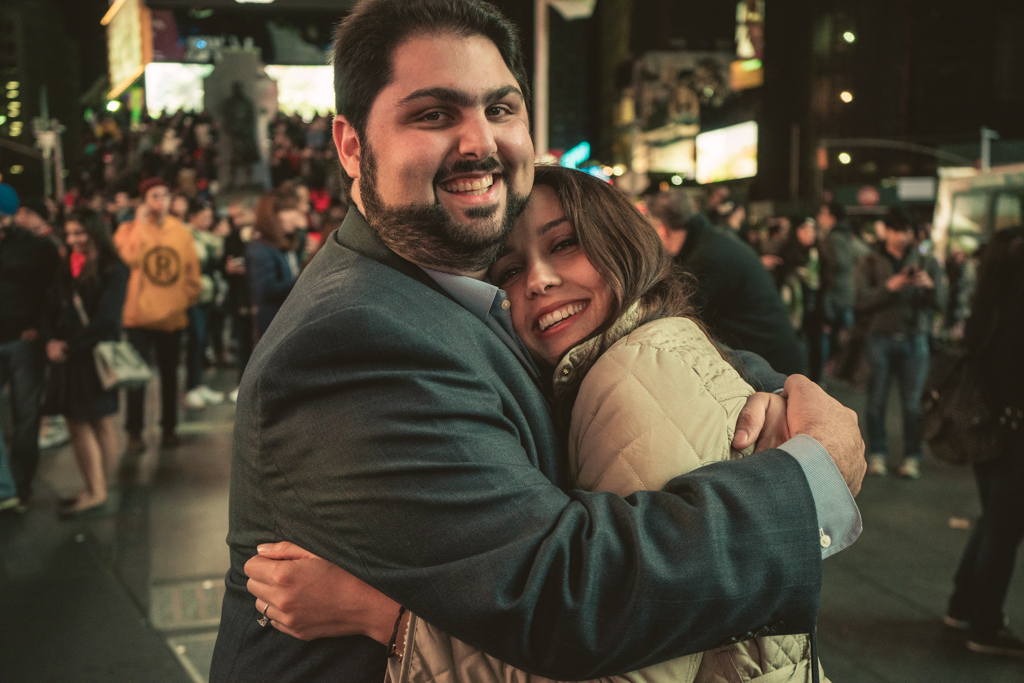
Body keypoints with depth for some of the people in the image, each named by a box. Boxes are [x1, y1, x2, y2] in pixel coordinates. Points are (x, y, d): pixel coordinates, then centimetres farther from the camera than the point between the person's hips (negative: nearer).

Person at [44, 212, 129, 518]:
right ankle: (94, 490, 15)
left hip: (98, 355, -6)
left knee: (101, 422, -1)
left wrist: (69, 345, -12)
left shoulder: (112, 271, -7)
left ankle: (97, 494, 4)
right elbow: (58, 312, 11)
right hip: (68, 356, 7)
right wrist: (53, 342, -8)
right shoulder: (67, 271, 13)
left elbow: (105, 320, -13)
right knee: (77, 423, 8)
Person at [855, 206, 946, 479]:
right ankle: (877, 453, 13)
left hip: (914, 338, 1)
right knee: (877, 399, 2)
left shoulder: (926, 263, 9)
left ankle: (912, 456, 8)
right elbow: (862, 301, -7)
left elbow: (940, 303, 1)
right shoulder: (870, 262, 5)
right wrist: (890, 286, -21)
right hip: (881, 337, 0)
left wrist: (929, 285, -20)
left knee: (913, 402, -1)